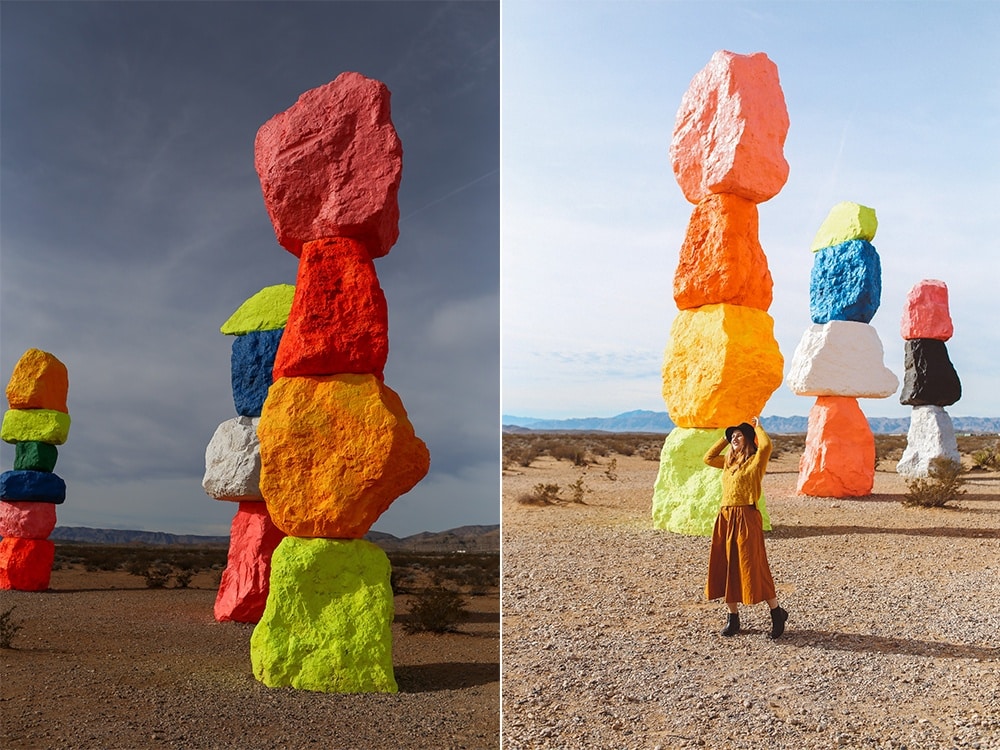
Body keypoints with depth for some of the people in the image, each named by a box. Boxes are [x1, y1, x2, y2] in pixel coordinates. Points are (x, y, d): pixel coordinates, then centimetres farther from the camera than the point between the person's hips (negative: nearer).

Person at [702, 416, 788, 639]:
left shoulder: (756, 461, -4)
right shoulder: (728, 462, 16)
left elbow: (766, 445, -23)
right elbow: (708, 458, 28)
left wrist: (757, 427, -6)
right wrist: (725, 439, 21)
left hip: (746, 518, -7)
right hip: (725, 518, 7)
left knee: (753, 568, -4)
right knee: (725, 568, 8)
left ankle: (777, 614, 11)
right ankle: (732, 617, 18)